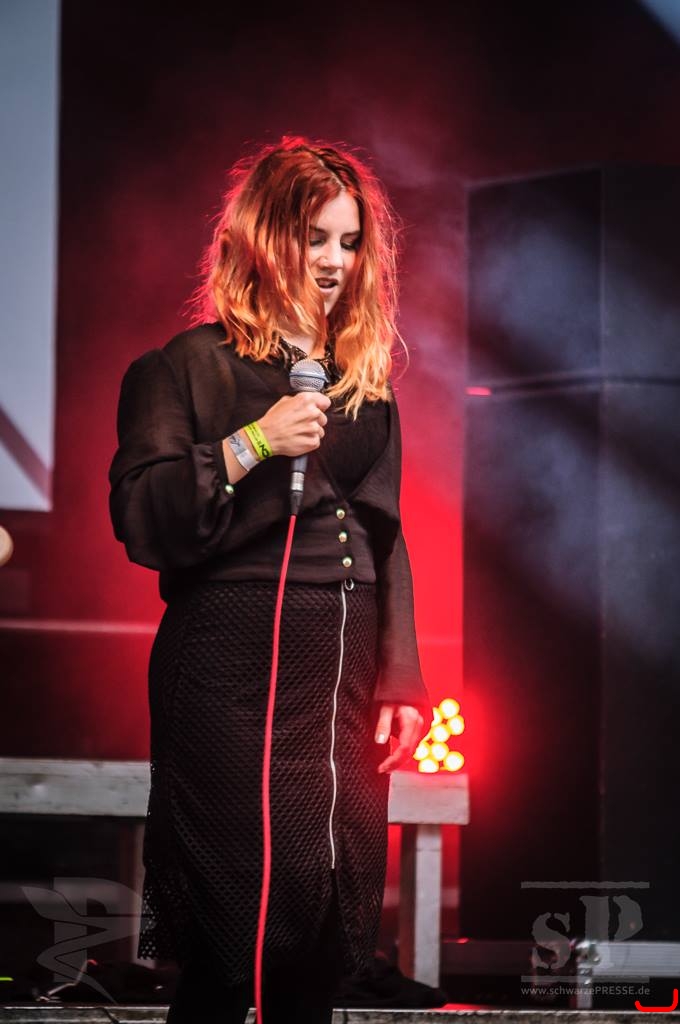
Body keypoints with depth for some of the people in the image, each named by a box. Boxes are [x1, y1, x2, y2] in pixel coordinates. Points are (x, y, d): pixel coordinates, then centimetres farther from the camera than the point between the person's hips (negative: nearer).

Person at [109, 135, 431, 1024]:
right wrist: (252, 444, -15)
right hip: (232, 674, -5)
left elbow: (385, 539, 17)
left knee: (326, 940, 3)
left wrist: (400, 680, 10)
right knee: (235, 928, -8)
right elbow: (141, 518, -7)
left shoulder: (366, 382, 17)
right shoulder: (191, 366, 1)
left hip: (346, 676, 5)